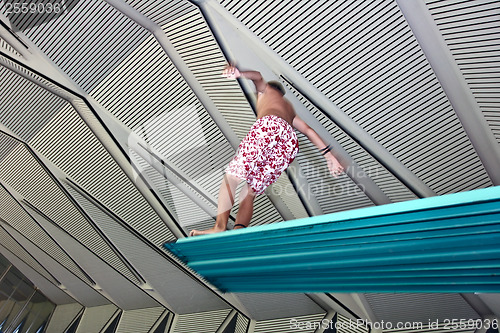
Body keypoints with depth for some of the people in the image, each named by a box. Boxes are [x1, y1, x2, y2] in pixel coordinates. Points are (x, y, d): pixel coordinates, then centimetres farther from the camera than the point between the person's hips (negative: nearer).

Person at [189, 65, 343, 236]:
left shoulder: (267, 90, 34)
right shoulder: (289, 108, 44)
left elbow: (258, 76, 12)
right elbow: (308, 130, 34)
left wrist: (239, 73, -9)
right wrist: (328, 155, 28)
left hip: (270, 124, -5)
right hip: (290, 140, 5)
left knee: (232, 176, -13)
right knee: (249, 193, 1)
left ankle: (220, 225, -32)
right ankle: (238, 232, -20)